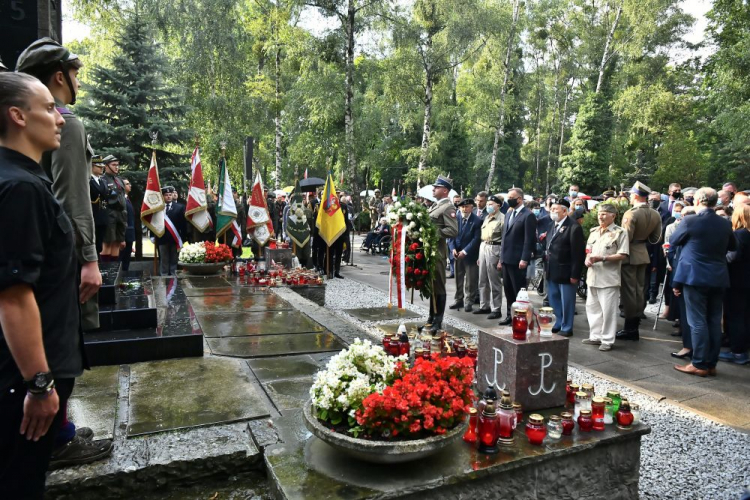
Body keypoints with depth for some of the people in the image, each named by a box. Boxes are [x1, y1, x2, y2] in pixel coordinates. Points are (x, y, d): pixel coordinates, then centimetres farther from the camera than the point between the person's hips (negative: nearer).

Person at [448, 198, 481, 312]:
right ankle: (458, 300, 24)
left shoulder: (477, 220, -8)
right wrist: (453, 249, -10)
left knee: (470, 281, 3)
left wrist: (465, 251, -18)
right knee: (458, 279, 13)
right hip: (457, 254, 4)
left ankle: (469, 302, 13)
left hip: (470, 254, -4)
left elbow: (476, 238, -13)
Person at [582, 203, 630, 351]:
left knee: (608, 310, -1)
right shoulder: (594, 231, 14)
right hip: (593, 276, 7)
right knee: (592, 308, 12)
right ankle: (595, 336, 23)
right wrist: (588, 258, -3)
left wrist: (602, 258, -20)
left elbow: (622, 255, -13)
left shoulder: (620, 232, -7)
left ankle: (607, 340, 9)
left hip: (609, 278, -7)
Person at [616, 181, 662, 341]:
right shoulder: (655, 214, 2)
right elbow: (655, 238, 7)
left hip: (629, 255, -7)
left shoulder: (631, 214, -20)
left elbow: (626, 238, -20)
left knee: (628, 291, -1)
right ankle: (635, 325, 21)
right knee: (639, 290, 13)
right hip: (643, 254, 7)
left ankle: (630, 328, 4)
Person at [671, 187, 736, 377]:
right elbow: (732, 246, 20)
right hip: (718, 278, 5)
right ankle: (711, 363, 16)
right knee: (714, 321, 10)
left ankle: (699, 364, 2)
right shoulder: (726, 224, 4)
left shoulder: (690, 221, -13)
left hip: (695, 277, -5)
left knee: (698, 322, -1)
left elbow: (673, 242, 3)